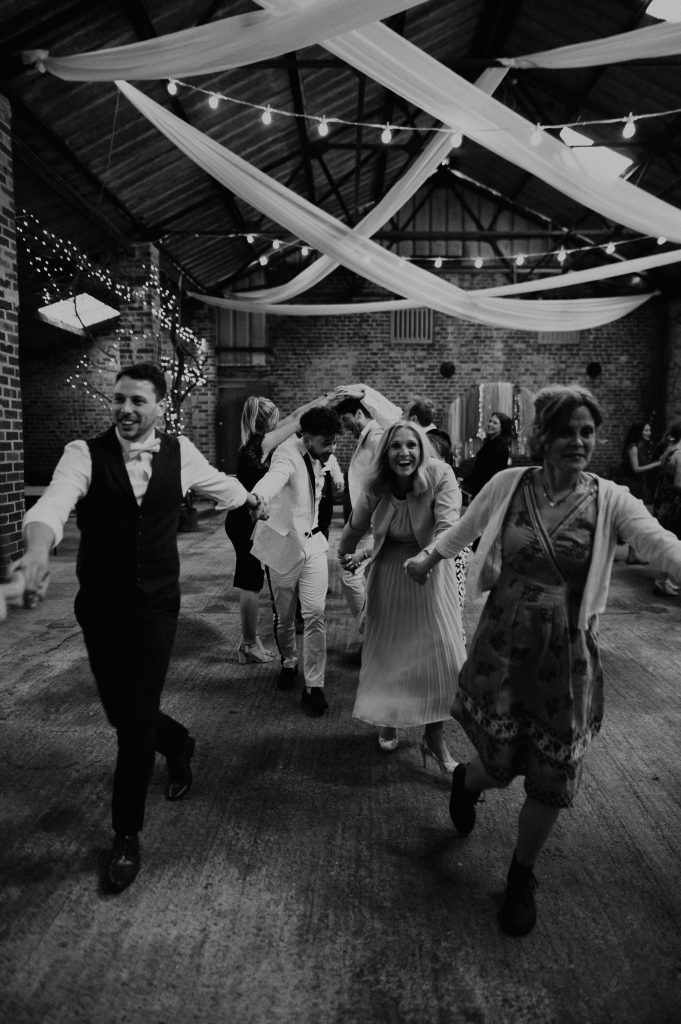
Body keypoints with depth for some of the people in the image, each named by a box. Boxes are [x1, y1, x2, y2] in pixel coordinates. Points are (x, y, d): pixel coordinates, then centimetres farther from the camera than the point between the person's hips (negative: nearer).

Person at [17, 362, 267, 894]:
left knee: (137, 717, -2)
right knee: (120, 711, 11)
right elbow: (55, 500, -27)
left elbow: (219, 483, 19)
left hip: (156, 605, 0)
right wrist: (38, 547, -49)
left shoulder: (180, 453, -2)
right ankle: (179, 743, 47)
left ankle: (127, 835, 21)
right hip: (99, 607, 1)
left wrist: (252, 499, 38)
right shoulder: (85, 453, -9)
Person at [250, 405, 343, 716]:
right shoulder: (287, 455, -21)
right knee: (284, 615, 12)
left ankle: (313, 685, 4)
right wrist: (259, 498, -65)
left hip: (313, 543, 5)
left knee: (315, 615, -4)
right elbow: (273, 477, -47)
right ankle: (288, 663, 39)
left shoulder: (315, 457, 2)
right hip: (284, 545, -5)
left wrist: (329, 467, 3)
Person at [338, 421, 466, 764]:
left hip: (431, 571, -2)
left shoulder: (440, 476, -22)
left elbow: (448, 522, -36)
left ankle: (434, 736, 15)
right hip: (389, 571, 2)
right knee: (386, 649, 13)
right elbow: (356, 526, 5)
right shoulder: (375, 485, -13)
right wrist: (344, 554, 20)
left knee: (441, 655, -5)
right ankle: (388, 720, 39)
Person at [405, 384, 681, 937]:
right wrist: (427, 557, 21)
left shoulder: (610, 500, -7)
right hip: (502, 647, 0)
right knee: (500, 765, 8)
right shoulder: (509, 484, -6)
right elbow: (465, 528, 12)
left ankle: (522, 877, 40)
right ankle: (466, 781, 50)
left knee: (552, 782, 10)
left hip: (567, 658, 1)